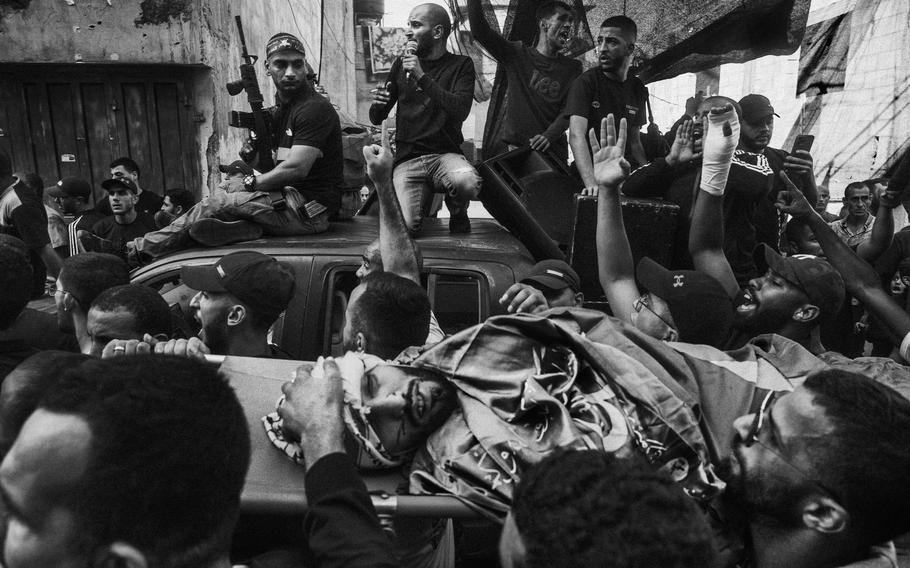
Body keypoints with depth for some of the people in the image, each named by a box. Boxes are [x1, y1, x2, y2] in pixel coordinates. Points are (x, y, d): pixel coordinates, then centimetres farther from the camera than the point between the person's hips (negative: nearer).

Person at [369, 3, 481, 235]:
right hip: (407, 159, 2)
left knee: (467, 182, -37)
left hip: (445, 153, -2)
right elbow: (376, 119, 16)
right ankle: (423, 200, 16)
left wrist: (422, 77, -16)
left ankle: (457, 211, 1)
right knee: (406, 227, -21)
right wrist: (377, 104, -8)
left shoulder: (461, 65, 5)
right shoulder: (402, 64, 13)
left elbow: (461, 110, -13)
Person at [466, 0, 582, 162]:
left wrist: (548, 136, -18)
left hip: (551, 151, 1)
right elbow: (479, 30, 2)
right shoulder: (517, 54, 11)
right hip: (509, 146, -1)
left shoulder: (573, 68, 12)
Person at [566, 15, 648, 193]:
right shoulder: (585, 82, -5)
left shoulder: (638, 89, 13)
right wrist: (591, 182, -34)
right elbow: (576, 135, -19)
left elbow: (635, 142, 18)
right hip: (594, 168, -5)